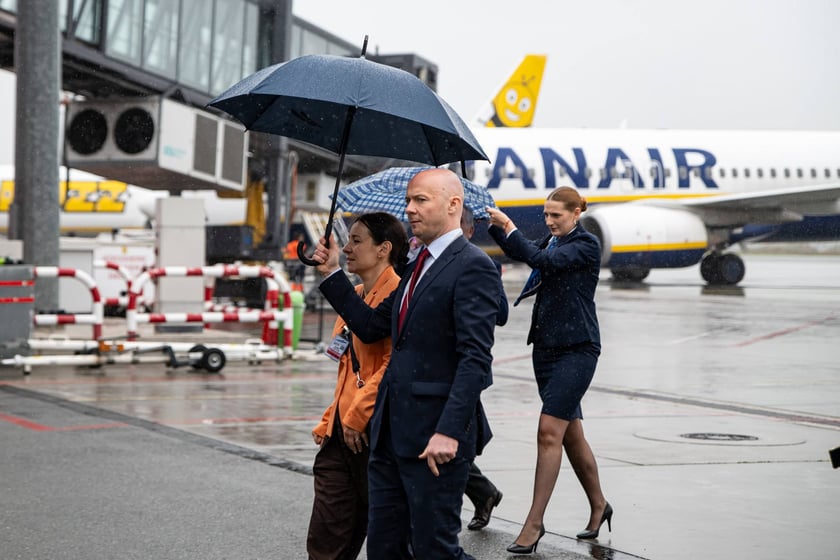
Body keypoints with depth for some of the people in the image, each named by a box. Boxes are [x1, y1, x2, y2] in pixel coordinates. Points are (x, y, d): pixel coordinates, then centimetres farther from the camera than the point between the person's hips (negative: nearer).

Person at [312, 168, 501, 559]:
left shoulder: (473, 267, -12)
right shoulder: (416, 269, 18)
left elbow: (476, 358, -19)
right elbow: (371, 326, 18)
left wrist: (449, 432, -25)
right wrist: (332, 275, 11)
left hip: (435, 437, -9)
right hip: (391, 433, 9)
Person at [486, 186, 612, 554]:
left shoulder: (586, 245, -9)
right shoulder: (551, 242, 15)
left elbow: (543, 261, -22)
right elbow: (520, 253, 2)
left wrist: (508, 227, -19)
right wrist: (495, 226, -10)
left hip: (576, 348, -8)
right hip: (546, 345, 8)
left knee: (550, 431, -13)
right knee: (570, 432, 13)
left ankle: (534, 522, -12)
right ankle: (598, 506, 28)